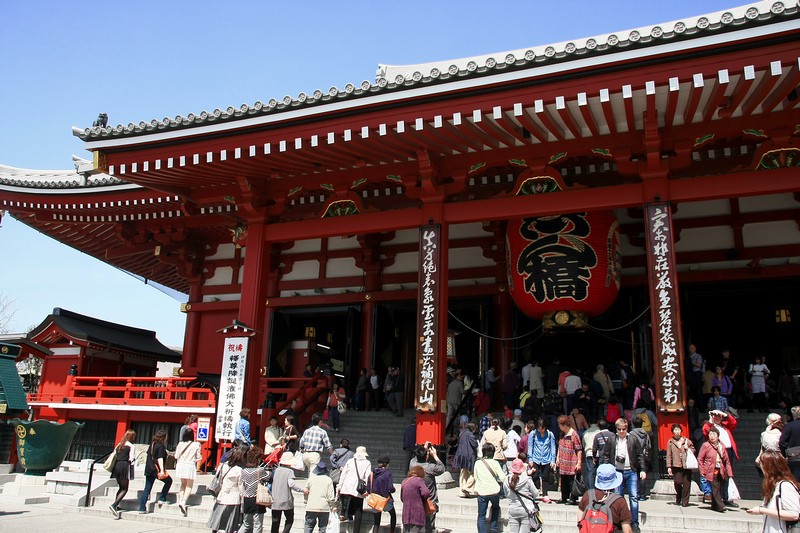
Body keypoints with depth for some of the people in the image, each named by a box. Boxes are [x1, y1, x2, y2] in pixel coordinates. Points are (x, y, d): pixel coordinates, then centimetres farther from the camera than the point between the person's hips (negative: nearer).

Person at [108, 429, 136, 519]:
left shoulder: (119, 445, 14)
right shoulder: (131, 446, -5)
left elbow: (114, 455, 11)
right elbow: (131, 459, -9)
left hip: (117, 466, 7)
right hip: (125, 466, -7)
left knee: (121, 487, 20)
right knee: (125, 489, 0)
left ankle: (116, 505, 15)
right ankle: (114, 505, -16)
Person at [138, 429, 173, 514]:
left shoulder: (152, 444, 12)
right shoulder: (161, 446, -11)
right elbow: (160, 459, -19)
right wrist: (162, 470, -23)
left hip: (148, 469, 8)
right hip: (156, 469, -8)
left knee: (147, 489, 8)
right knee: (169, 481, 14)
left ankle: (142, 509, 5)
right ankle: (162, 499, 10)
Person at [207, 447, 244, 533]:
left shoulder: (223, 466, 1)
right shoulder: (240, 470, -14)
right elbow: (241, 488, -10)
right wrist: (243, 503, -2)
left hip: (220, 499, 5)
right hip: (233, 501, -5)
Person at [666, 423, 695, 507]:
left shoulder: (686, 440, 11)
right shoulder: (670, 442, 8)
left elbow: (693, 450, 17)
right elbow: (669, 455, 6)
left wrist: (688, 448, -4)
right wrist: (669, 467, 1)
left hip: (686, 465, 1)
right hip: (676, 465, -1)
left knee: (686, 483, -5)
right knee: (677, 483, -7)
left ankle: (685, 501, 5)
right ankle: (678, 499, 18)